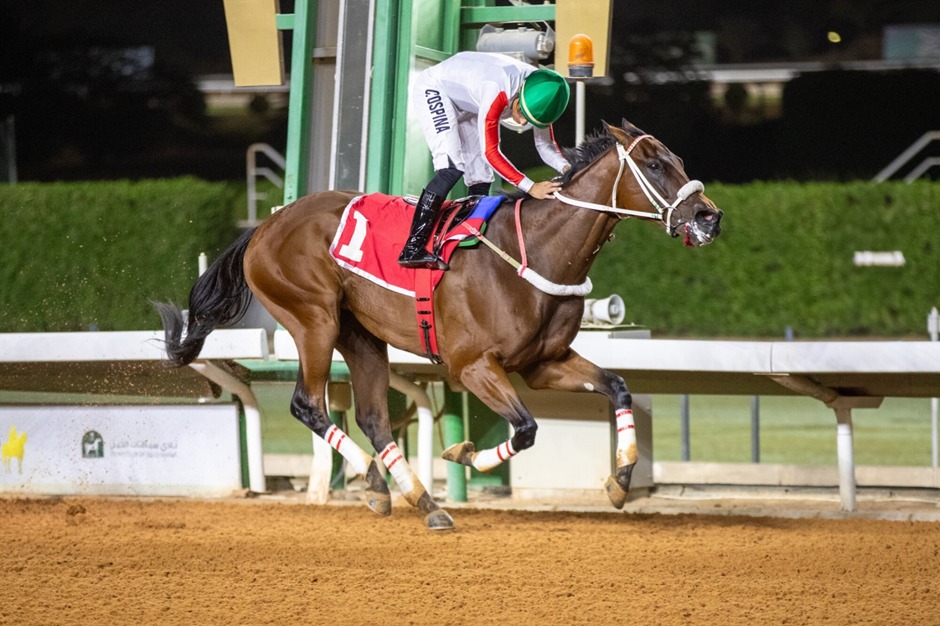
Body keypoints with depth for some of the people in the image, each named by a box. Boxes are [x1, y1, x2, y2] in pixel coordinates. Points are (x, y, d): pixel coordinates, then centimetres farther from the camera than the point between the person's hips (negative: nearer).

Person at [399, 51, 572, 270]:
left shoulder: (540, 94, -19)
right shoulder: (497, 91, -41)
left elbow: (546, 145, -9)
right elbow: (490, 153, -37)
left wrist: (565, 168, -31)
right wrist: (530, 187, -41)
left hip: (465, 106, 8)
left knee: (480, 180, 0)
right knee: (452, 167, -25)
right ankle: (413, 249, -30)